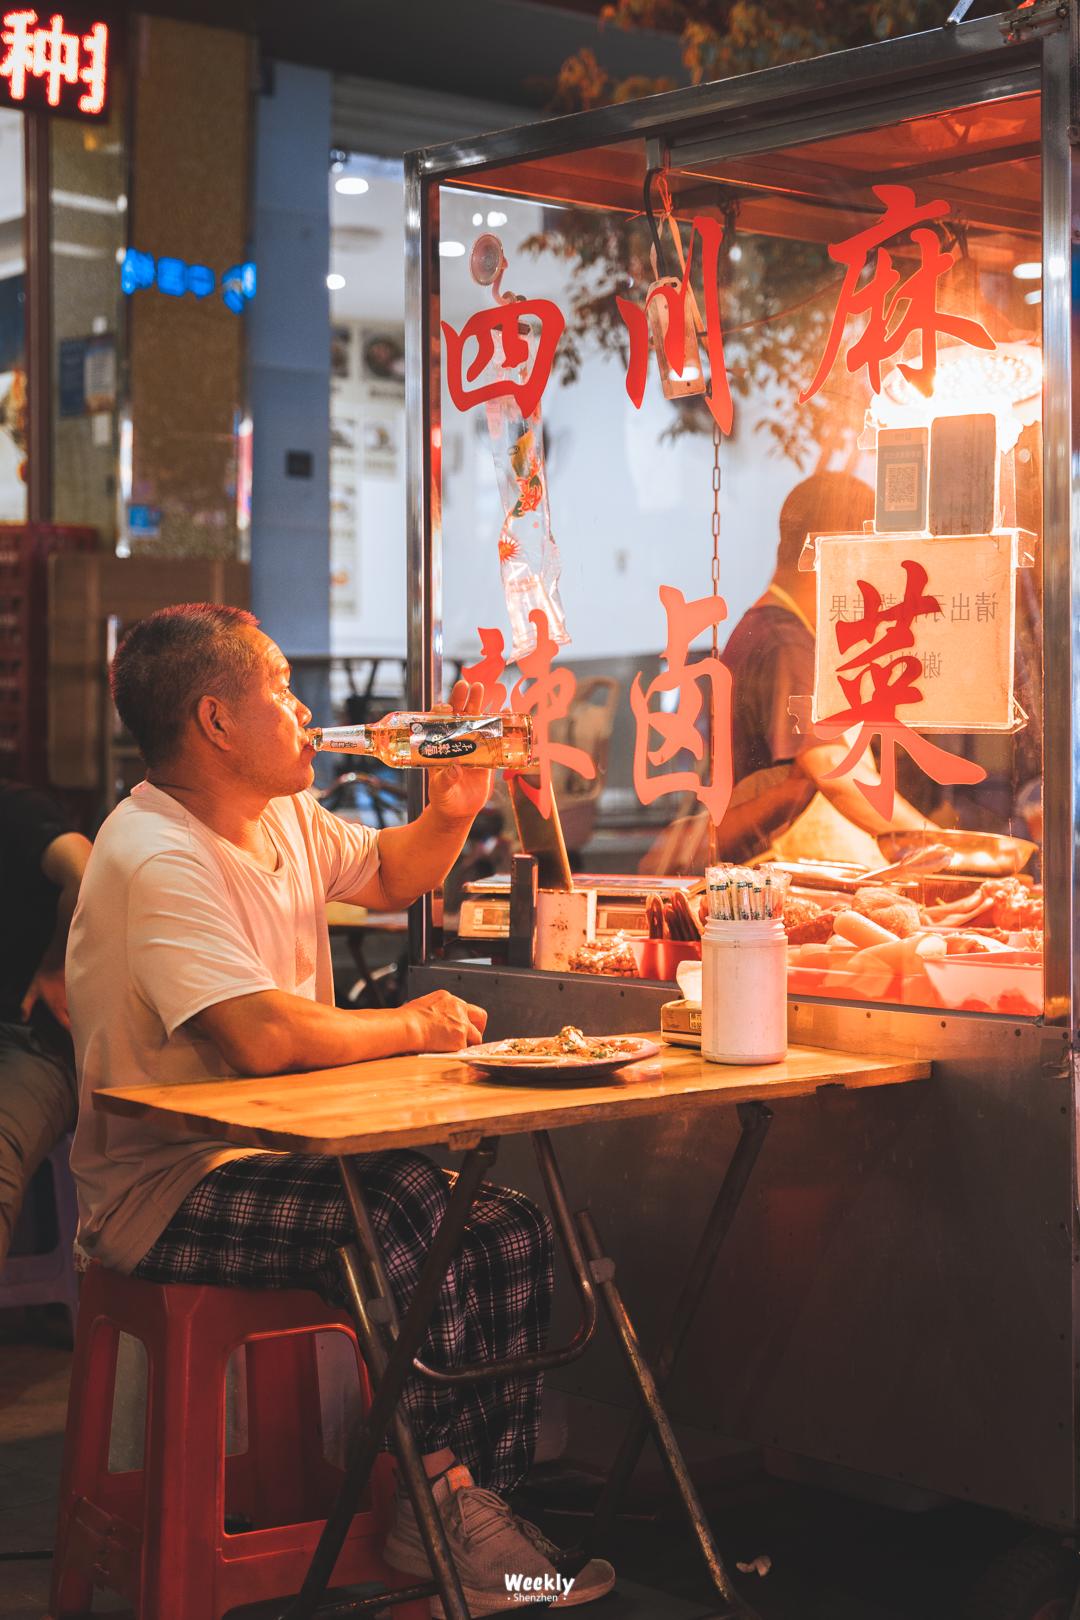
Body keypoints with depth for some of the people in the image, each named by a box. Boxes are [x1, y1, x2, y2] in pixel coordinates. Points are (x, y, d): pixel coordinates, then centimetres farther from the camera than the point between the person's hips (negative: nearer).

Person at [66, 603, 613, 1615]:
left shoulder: (282, 819, 10)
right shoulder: (156, 858, -20)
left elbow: (390, 878, 30)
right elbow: (263, 1036, -32)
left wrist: (450, 812, 8)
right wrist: (410, 1026, -15)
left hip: (273, 1152, 9)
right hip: (166, 1187, -9)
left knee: (510, 1231, -9)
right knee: (410, 1209, -30)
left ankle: (483, 1510, -1)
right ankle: (433, 1505, -13)